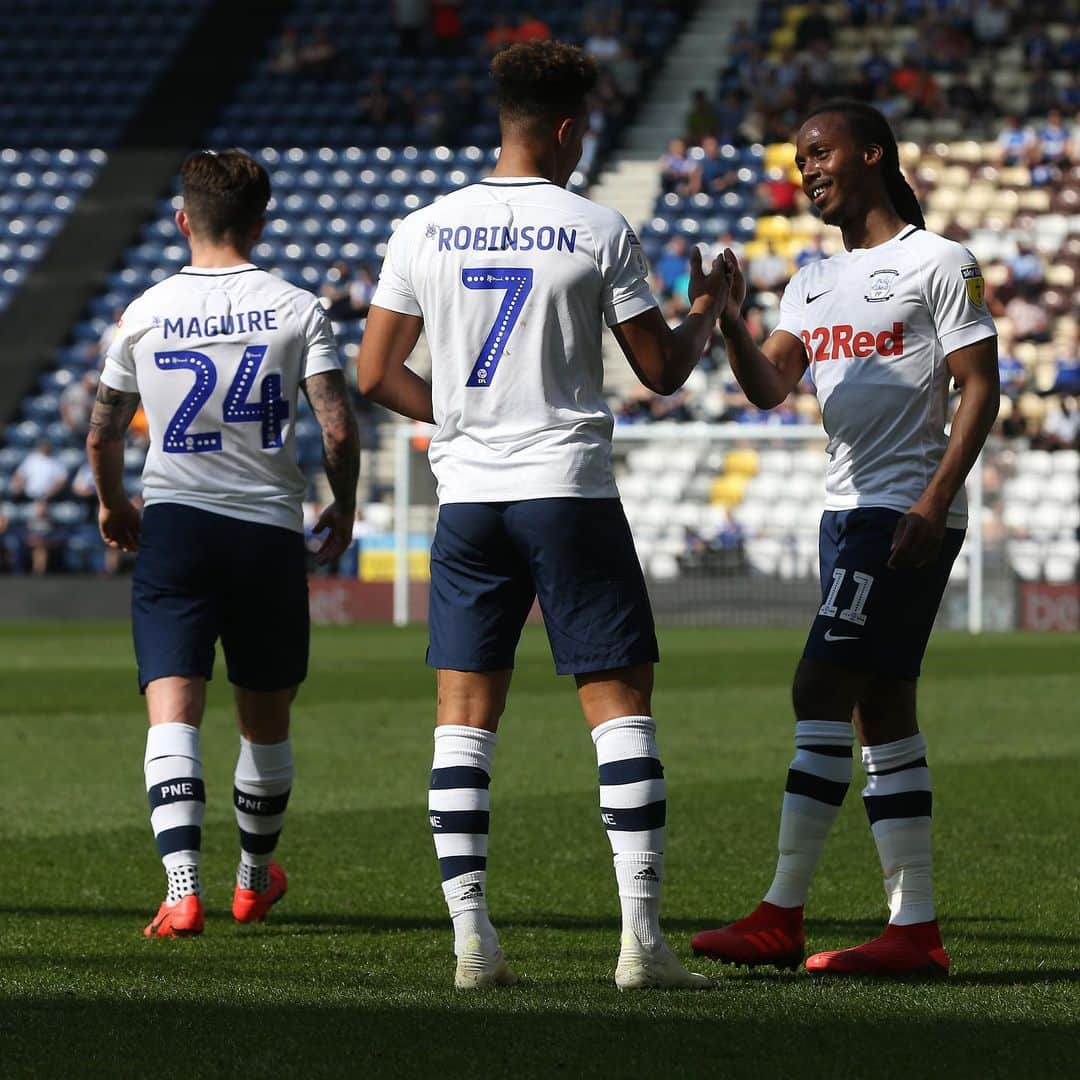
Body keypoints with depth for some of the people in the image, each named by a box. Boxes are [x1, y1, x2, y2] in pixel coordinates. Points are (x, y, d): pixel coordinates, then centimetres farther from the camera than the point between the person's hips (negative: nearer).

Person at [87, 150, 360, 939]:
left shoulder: (144, 313, 3)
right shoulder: (298, 310, -2)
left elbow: (102, 437, 10)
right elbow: (338, 430, -9)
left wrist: (113, 504, 30)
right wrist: (344, 506, 10)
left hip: (174, 522, 0)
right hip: (270, 531, 0)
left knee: (173, 711, -8)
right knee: (266, 721, 17)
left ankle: (183, 888, -27)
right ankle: (255, 880, 36)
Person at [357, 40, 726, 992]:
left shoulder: (424, 232, 3)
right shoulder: (599, 233, -6)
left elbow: (375, 376, 8)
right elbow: (663, 372, 0)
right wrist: (706, 310, 20)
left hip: (467, 496, 3)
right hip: (571, 493, -3)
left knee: (465, 717, 6)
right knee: (621, 702, 1)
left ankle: (472, 938, 1)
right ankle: (642, 938, -6)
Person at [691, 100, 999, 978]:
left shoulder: (937, 263, -4)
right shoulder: (815, 283, 19)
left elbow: (980, 389, -8)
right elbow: (770, 388, 10)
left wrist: (933, 504, -17)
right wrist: (728, 322, -8)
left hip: (907, 514, -8)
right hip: (849, 510, 8)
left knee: (822, 690, -13)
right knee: (880, 713, 6)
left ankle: (781, 919, -12)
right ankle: (916, 930, 6)